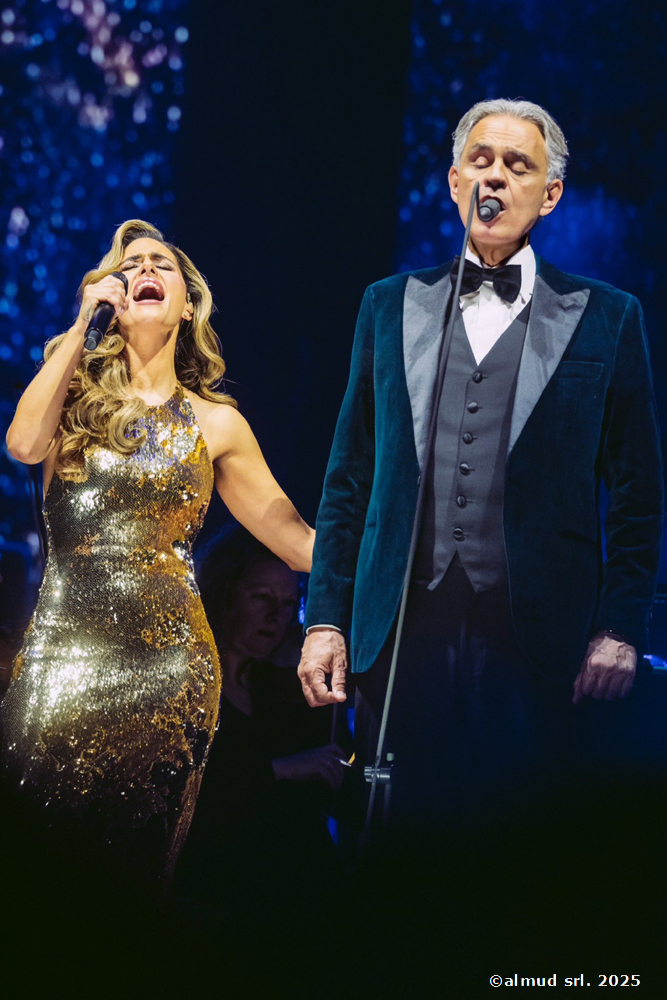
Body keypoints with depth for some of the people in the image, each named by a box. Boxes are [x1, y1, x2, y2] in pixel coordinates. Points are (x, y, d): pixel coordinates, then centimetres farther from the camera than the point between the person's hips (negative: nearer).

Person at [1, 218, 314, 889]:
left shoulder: (216, 423, 11)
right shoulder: (76, 393, 10)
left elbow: (295, 539, 12)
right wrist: (82, 324, -6)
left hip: (168, 660, 1)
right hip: (64, 651, -1)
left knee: (136, 869, 2)